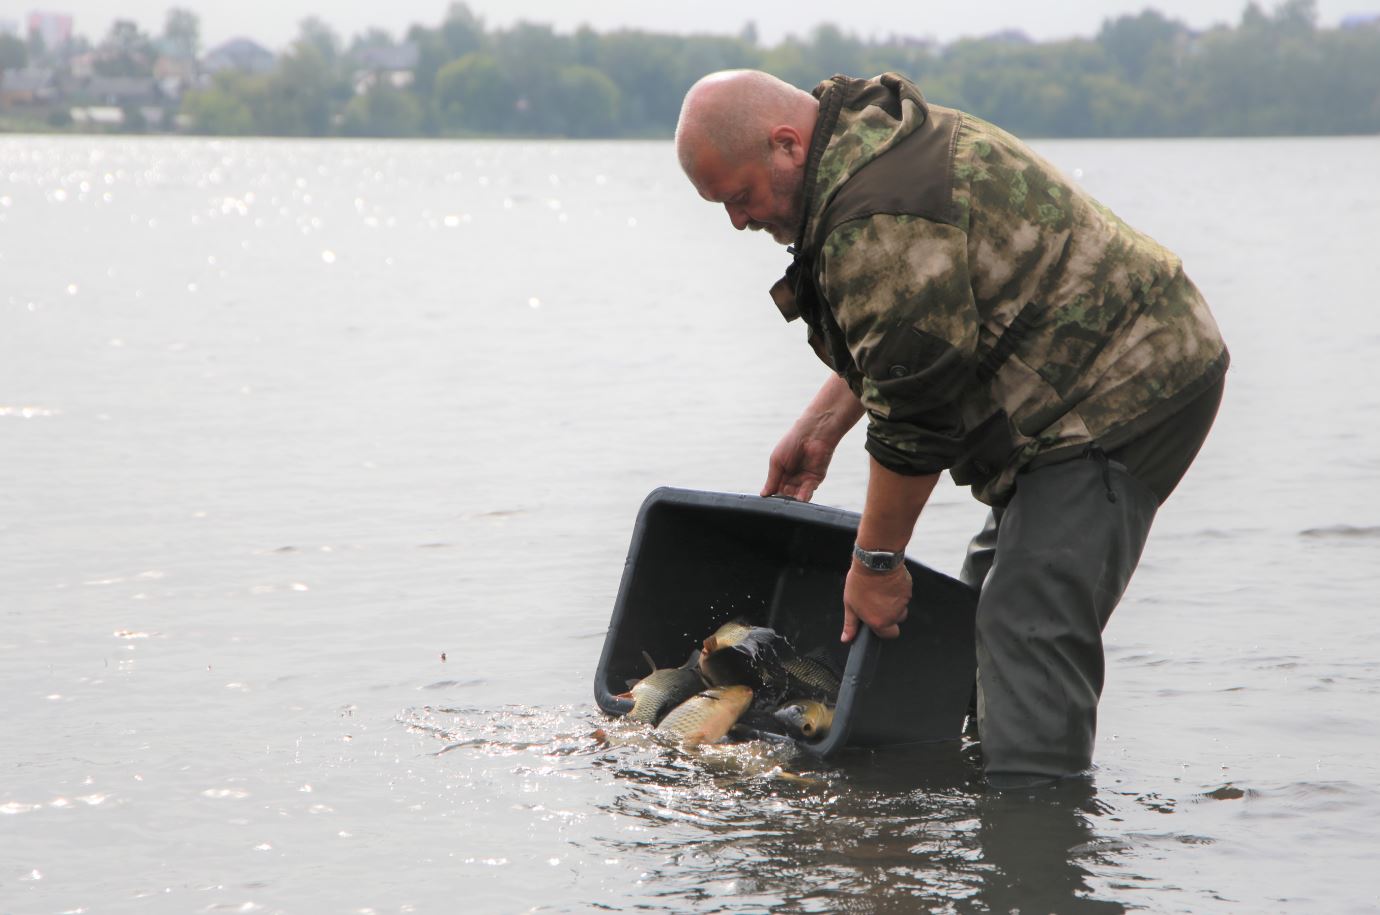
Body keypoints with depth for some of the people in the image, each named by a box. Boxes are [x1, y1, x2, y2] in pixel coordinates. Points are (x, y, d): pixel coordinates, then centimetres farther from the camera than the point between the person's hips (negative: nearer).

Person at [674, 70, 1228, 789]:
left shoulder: (880, 221, -26)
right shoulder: (875, 139, 9)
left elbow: (913, 417, -21)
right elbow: (896, 343, 24)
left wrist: (875, 562, -11)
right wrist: (819, 426, 20)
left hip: (1124, 394, -12)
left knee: (1028, 627, -17)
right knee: (992, 600, 17)